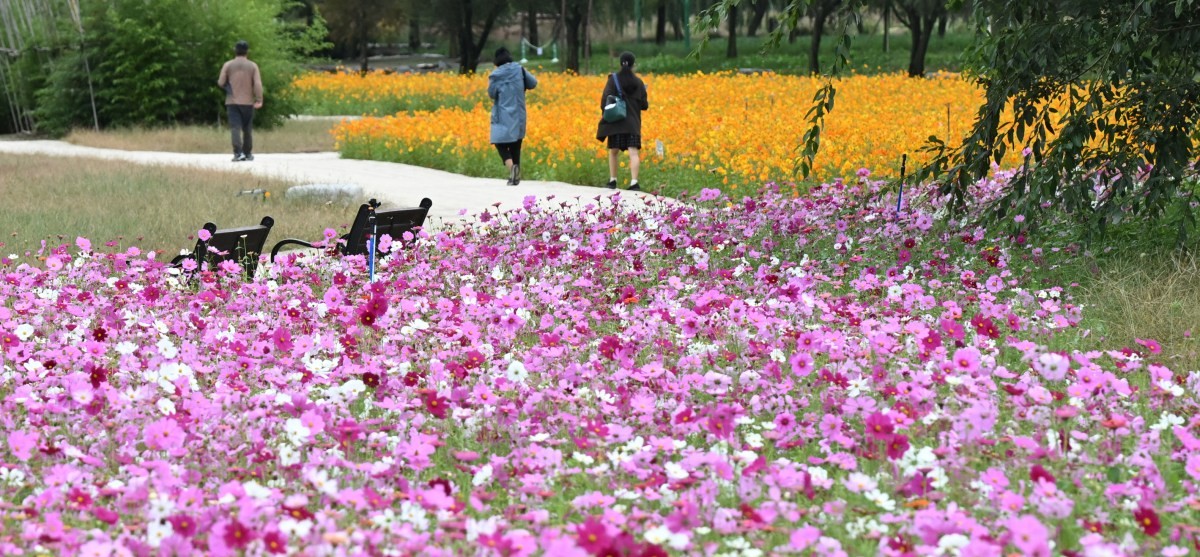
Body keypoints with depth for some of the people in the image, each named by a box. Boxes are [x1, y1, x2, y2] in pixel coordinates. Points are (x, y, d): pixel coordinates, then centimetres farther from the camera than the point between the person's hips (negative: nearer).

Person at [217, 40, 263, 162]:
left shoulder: (228, 65, 0)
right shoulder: (253, 66, 0)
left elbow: (221, 83, -4)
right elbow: (258, 84, -11)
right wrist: (259, 100, -13)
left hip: (232, 101, -1)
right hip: (248, 102, 1)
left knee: (235, 127, -7)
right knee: (247, 129, 13)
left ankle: (238, 153, -23)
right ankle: (248, 153, 22)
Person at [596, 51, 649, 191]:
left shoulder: (613, 79, -3)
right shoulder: (638, 82, 3)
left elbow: (605, 99, -11)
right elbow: (644, 105, 5)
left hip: (616, 121, -1)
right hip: (633, 123, 1)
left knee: (613, 151, 14)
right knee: (633, 152, -6)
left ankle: (612, 180, 16)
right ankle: (634, 182, -19)